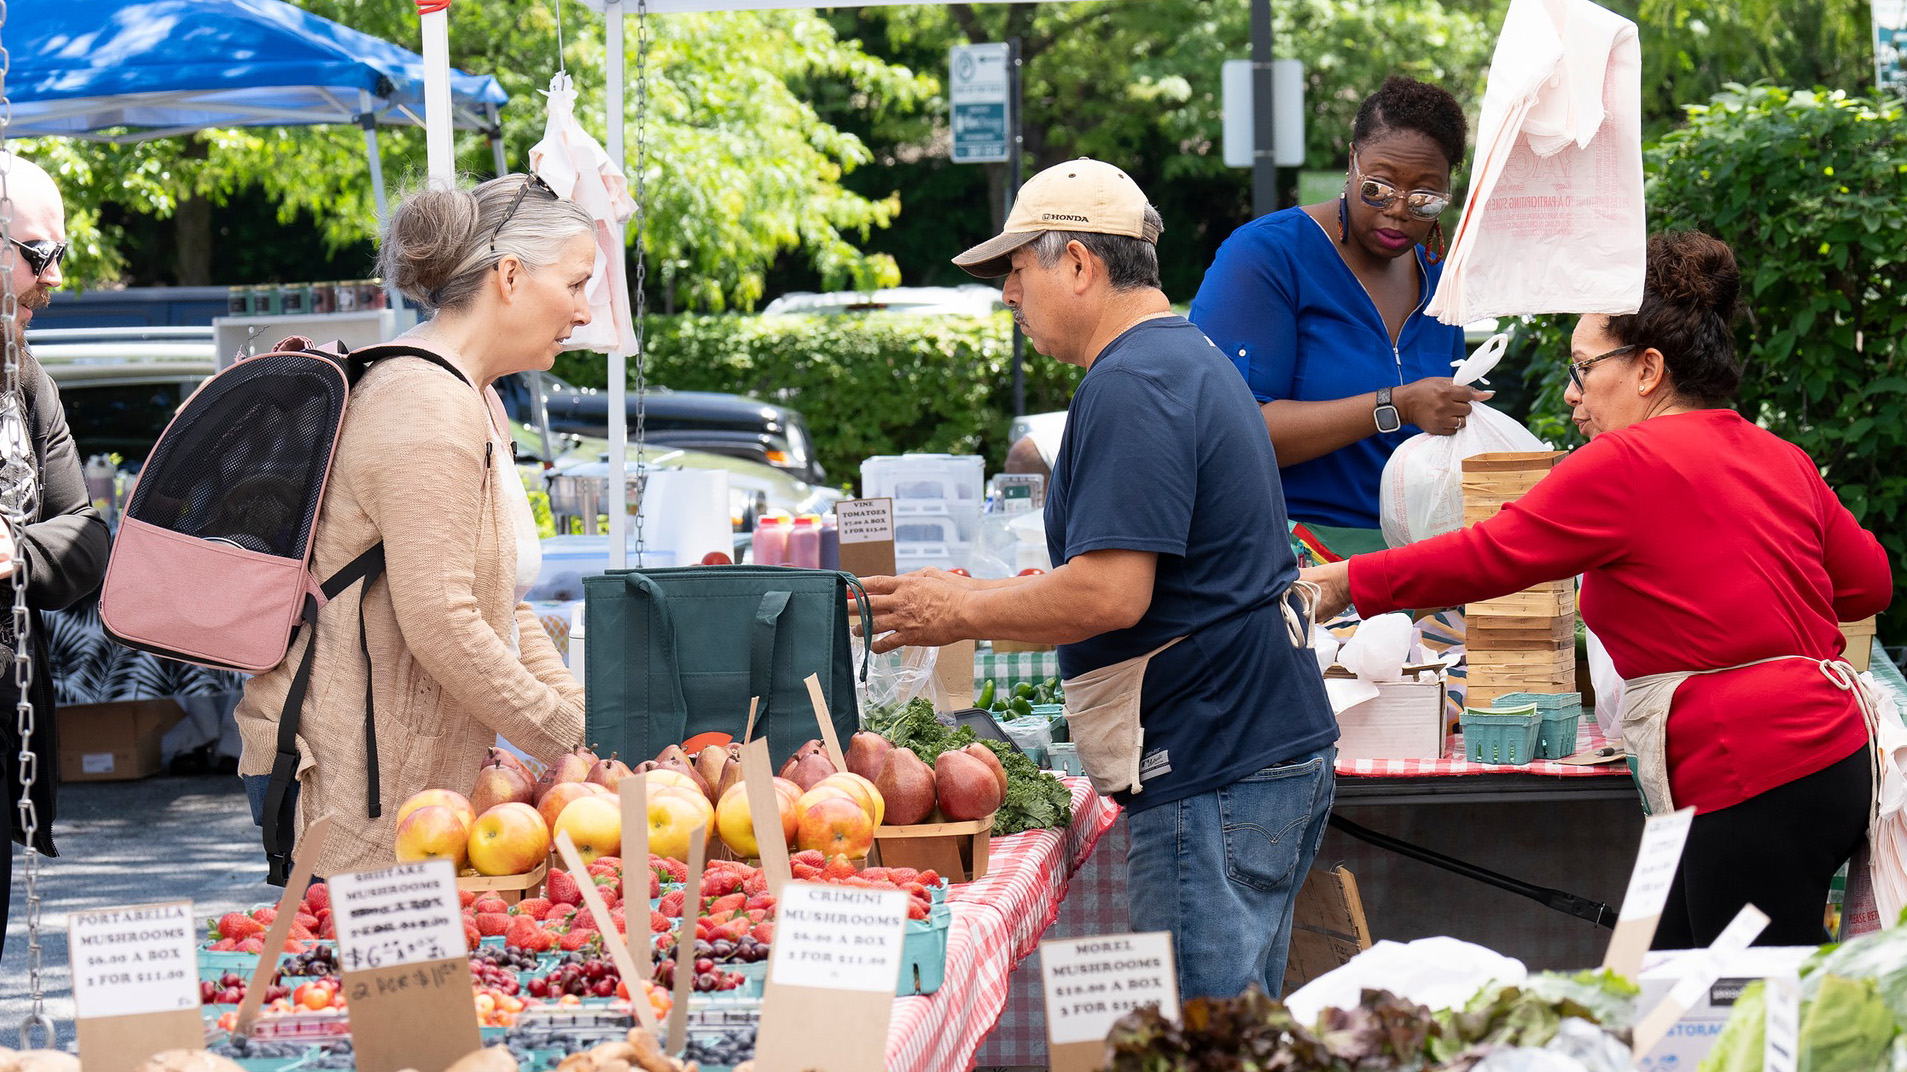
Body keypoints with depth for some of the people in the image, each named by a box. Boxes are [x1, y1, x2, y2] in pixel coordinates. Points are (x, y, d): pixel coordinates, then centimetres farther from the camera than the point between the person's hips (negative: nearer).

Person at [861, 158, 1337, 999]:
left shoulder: (1130, 387, -15)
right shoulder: (1190, 359, 19)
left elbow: (1111, 594, -22)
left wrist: (960, 613, -8)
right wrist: (977, 599, 21)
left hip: (1212, 781, -11)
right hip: (1271, 747, 11)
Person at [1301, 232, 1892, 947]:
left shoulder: (1627, 464, -9)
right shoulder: (1782, 459, 15)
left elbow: (1487, 557, -8)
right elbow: (1869, 582, 22)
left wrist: (1340, 584, 0)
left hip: (1755, 781, -9)